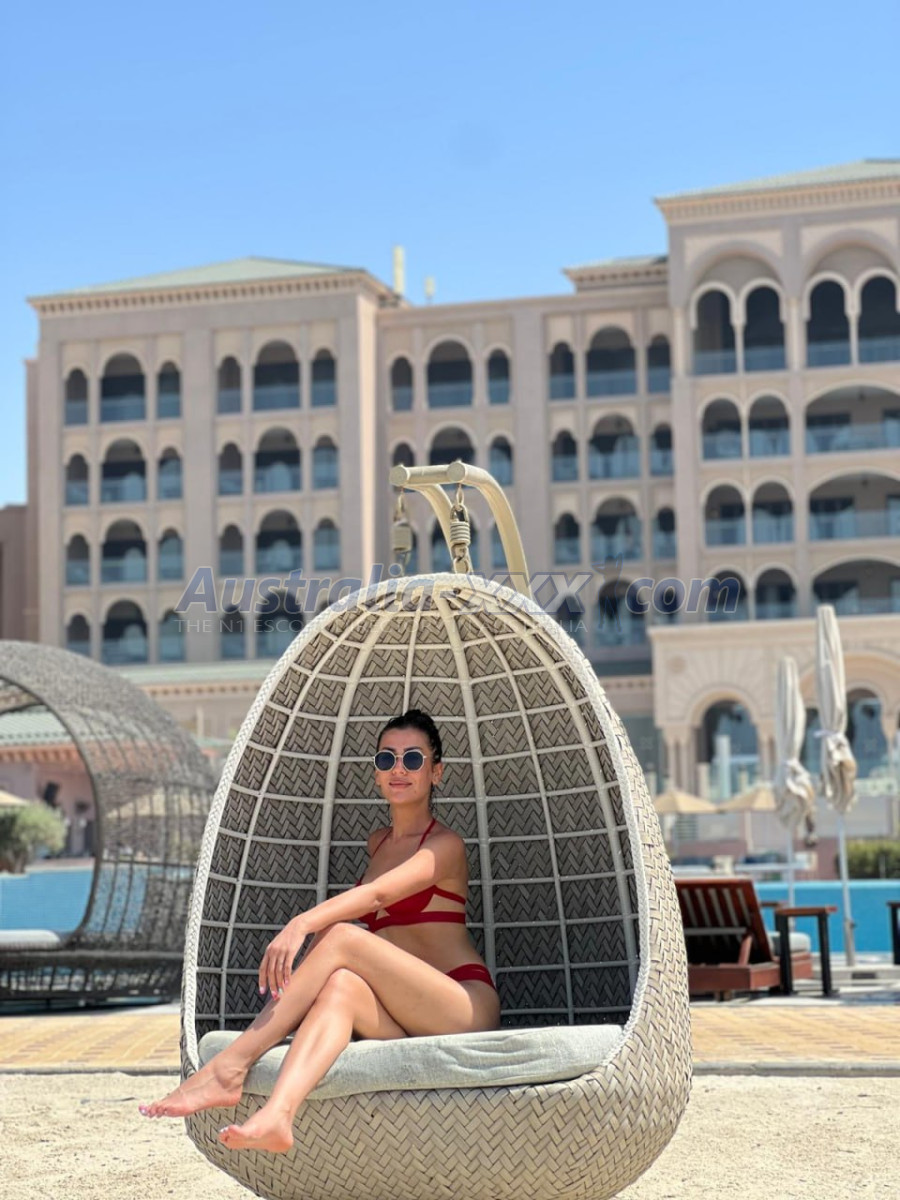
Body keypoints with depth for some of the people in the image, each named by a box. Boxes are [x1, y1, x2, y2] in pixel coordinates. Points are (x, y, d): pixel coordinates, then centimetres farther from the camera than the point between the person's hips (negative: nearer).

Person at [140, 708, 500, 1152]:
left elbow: (377, 894, -22)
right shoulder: (377, 843, 19)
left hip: (468, 1005, -5)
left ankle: (230, 1067, -37)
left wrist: (302, 924, -37)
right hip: (404, 1023, 5)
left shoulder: (446, 845, -3)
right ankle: (276, 1117, -58)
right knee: (342, 984, -31)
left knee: (342, 937, -27)